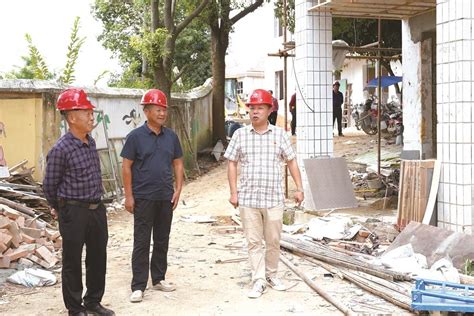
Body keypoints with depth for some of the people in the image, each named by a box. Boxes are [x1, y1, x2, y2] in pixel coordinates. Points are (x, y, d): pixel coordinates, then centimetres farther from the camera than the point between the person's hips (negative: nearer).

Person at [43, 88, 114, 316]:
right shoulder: (61, 149, -16)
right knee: (72, 262, 6)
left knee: (98, 258, 16)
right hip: (74, 213, -7)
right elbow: (49, 185, -7)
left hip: (97, 209, 7)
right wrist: (59, 209, 7)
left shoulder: (90, 142, 7)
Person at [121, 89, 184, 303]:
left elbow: (178, 164, 12)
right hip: (143, 197, -4)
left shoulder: (171, 136, 6)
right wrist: (129, 195, -9)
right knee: (141, 242, 1)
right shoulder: (136, 136, -7)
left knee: (162, 240, 13)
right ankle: (138, 286, 7)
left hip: (166, 197, 4)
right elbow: (126, 166, -6)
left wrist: (178, 189, 2)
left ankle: (159, 279, 26)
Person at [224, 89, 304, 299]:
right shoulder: (240, 134, 3)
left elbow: (291, 162, 8)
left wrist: (299, 188, 0)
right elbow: (232, 163, 6)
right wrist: (233, 192, -1)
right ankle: (259, 281, 9)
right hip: (248, 199, 0)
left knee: (273, 240, 10)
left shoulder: (279, 134, 4)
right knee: (254, 241, 3)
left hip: (273, 198, 1)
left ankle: (271, 275, 27)